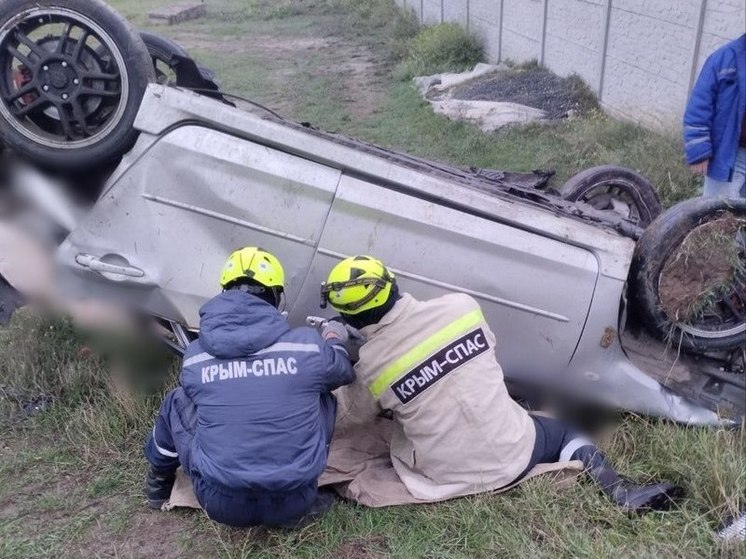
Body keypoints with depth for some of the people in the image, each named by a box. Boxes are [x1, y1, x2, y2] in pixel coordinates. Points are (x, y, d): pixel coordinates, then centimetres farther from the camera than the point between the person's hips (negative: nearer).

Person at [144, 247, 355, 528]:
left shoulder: (194, 356, -3)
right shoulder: (307, 345, -8)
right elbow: (344, 372, 14)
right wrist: (332, 340, 36)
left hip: (221, 504, 1)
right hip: (292, 502, -1)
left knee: (178, 401, 20)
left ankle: (159, 483, 43)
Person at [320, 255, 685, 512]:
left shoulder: (370, 364, -16)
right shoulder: (459, 306, -13)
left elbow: (358, 413, 7)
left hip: (450, 477, 0)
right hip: (512, 454, 1)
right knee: (565, 430, 29)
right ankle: (622, 494, 12)